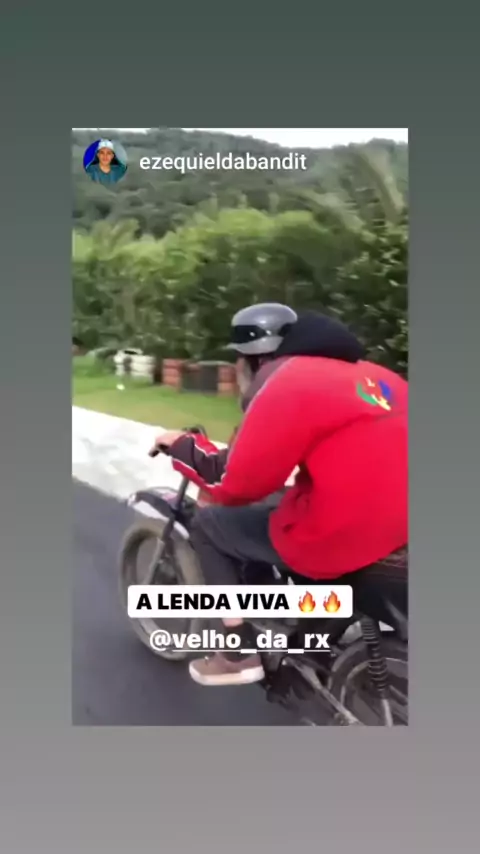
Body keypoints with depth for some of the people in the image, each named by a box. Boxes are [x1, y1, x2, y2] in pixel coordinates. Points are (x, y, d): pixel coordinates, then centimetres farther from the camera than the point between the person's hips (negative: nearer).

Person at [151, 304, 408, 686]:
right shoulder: (369, 374, 13)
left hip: (339, 540, -8)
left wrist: (182, 447, 9)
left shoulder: (287, 384, -9)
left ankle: (239, 653, 13)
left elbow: (236, 484, -8)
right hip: (398, 530, 8)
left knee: (209, 523, 11)